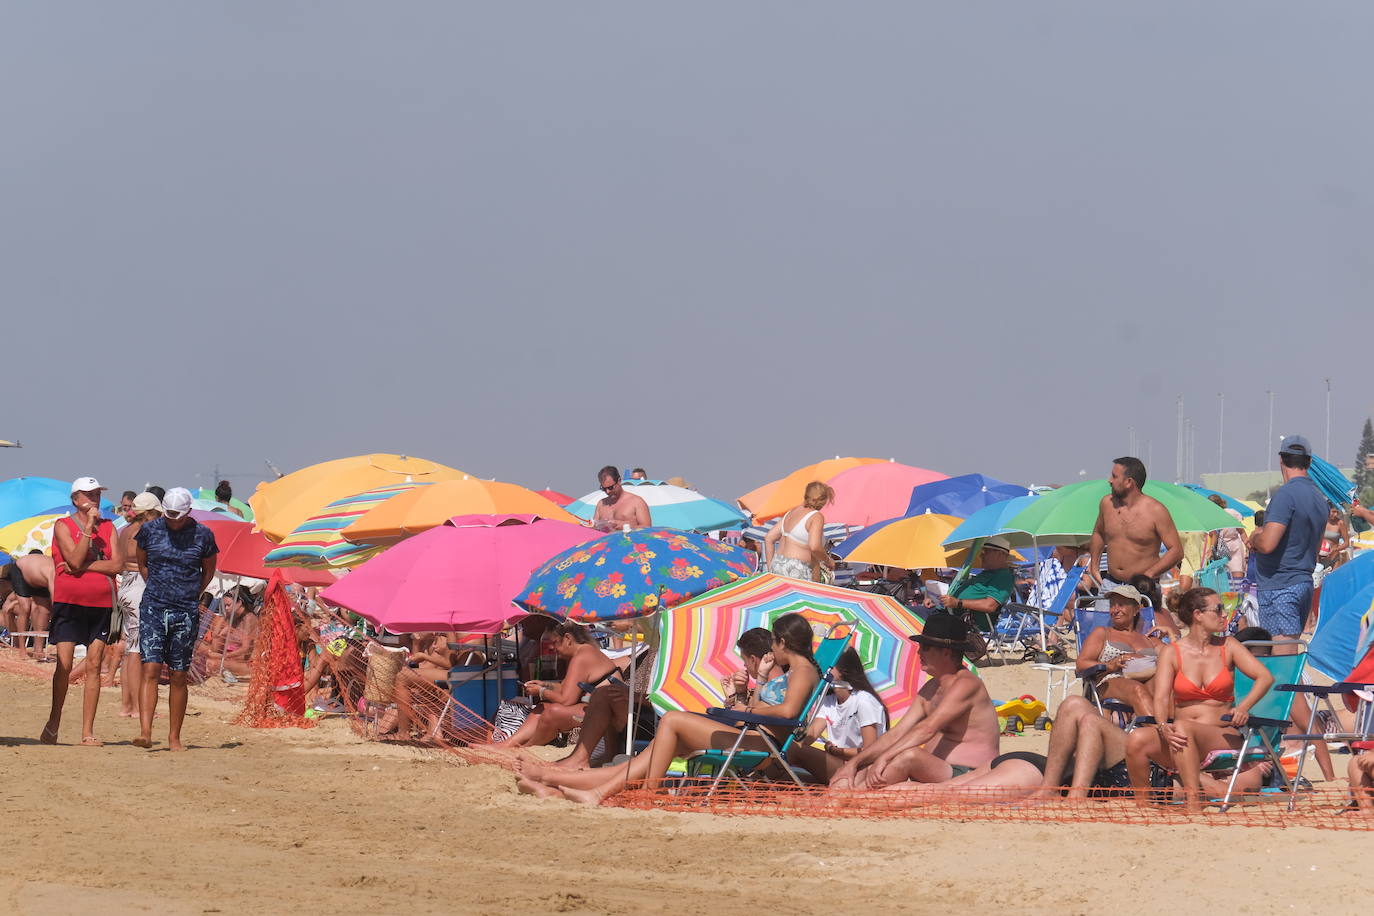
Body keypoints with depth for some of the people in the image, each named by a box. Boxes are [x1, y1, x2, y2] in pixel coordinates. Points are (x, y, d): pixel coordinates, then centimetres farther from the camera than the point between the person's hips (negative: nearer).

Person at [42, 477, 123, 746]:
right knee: (64, 664, -8)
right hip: (69, 602, -3)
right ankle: (52, 725, 7)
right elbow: (75, 560, -14)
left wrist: (84, 566, -11)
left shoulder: (108, 527, 11)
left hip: (101, 604, 3)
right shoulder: (63, 526, 0)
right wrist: (89, 526, -13)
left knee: (94, 665, 0)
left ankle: (87, 732, 2)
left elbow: (117, 564, -2)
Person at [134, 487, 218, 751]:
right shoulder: (150, 530, 2)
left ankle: (174, 737, 11)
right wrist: (157, 590, 11)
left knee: (178, 676, 4)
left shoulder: (203, 535, 0)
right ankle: (145, 732, -20)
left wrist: (192, 594, 8)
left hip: (186, 613, 0)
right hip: (153, 609, 0)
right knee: (150, 669, -13)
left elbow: (208, 571, 15)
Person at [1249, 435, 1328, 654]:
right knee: (1292, 653, 15)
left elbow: (1267, 544, -24)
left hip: (1279, 586, -9)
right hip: (1305, 582, 9)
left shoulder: (1286, 494, -15)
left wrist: (1254, 538, 0)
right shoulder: (1319, 499, 13)